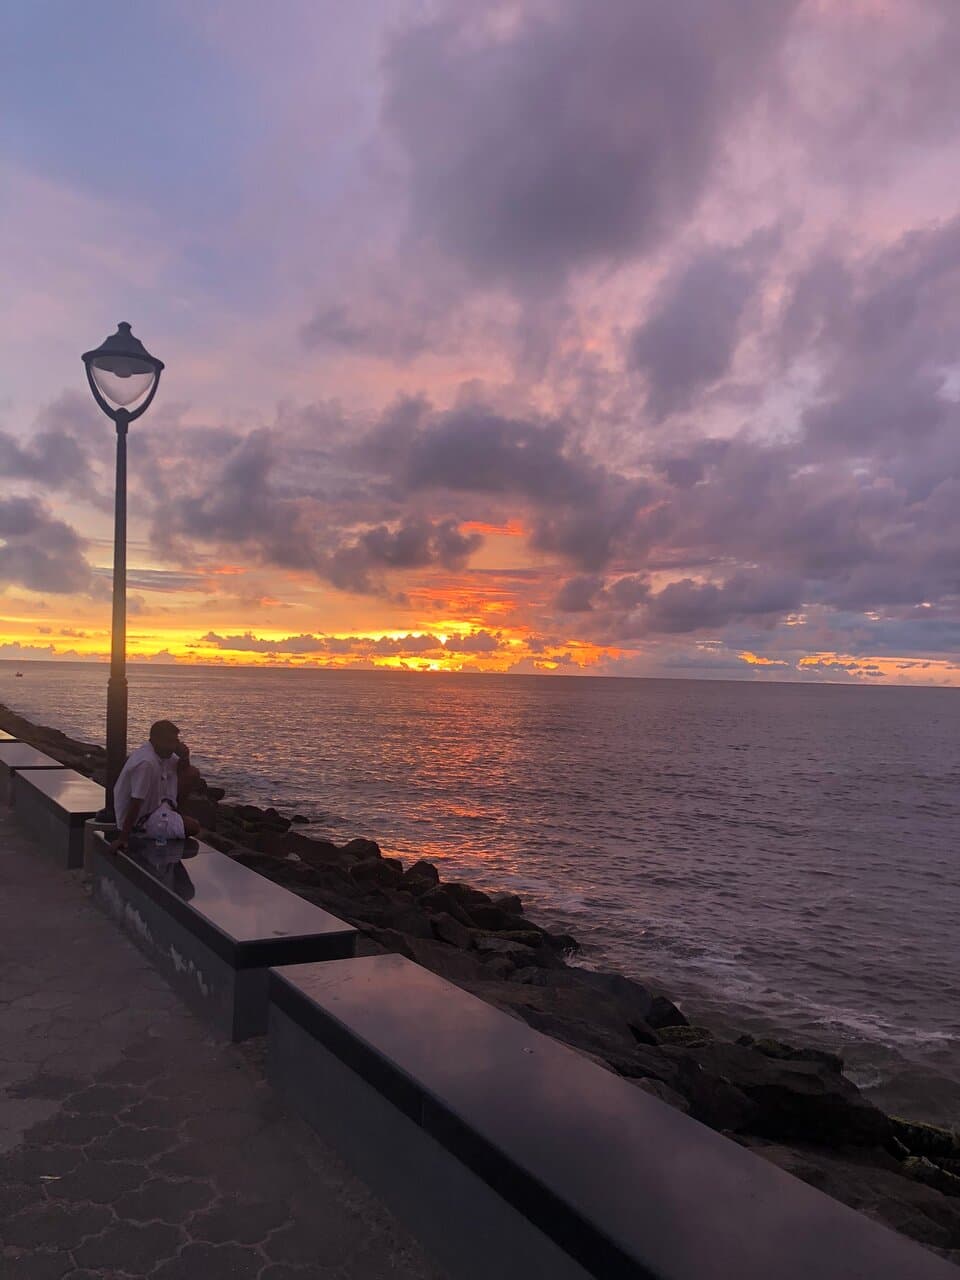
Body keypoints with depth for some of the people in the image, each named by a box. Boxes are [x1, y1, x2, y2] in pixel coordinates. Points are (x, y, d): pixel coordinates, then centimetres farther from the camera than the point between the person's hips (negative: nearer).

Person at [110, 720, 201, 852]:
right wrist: (123, 839, -29)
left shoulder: (163, 753, -2)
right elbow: (135, 803, -31)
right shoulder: (146, 763, -30)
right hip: (138, 822, -10)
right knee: (193, 827, -13)